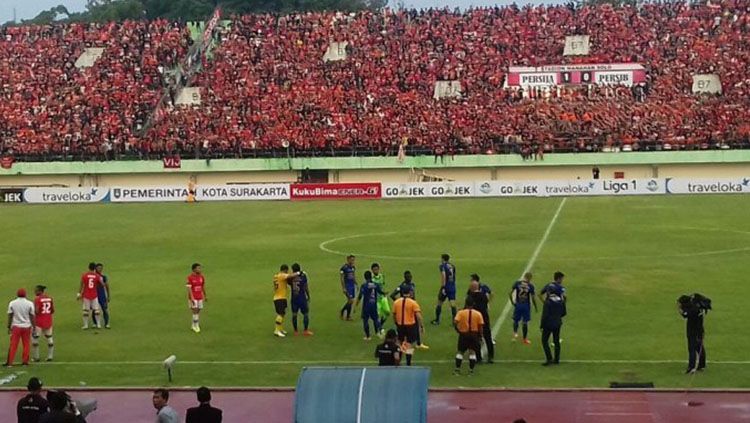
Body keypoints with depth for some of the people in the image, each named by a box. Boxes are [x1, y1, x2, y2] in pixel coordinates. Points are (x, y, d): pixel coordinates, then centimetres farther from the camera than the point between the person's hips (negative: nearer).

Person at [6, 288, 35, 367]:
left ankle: (9, 362, 1)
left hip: (16, 326, 1)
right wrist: (34, 327, 4)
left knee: (13, 345, 3)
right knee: (26, 344, 8)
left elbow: (10, 316, 1)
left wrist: (9, 327, 9)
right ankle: (25, 361, 9)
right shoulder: (30, 304, -5)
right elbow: (32, 316, -3)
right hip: (26, 326, 0)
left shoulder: (12, 303, -2)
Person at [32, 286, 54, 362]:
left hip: (39, 321, -6)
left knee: (34, 338, 4)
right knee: (49, 338, 13)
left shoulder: (37, 299, -13)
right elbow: (53, 310, 8)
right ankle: (50, 356, 15)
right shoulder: (49, 298, 5)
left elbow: (36, 311, -19)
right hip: (48, 321, 6)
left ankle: (36, 357, 5)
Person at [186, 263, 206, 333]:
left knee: (198, 311, 7)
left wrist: (205, 296, 16)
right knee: (195, 311, -9)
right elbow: (189, 288, -16)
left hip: (200, 297, 5)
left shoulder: (201, 277, 4)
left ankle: (193, 325, 18)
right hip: (193, 298, -5)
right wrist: (191, 298, -23)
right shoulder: (190, 277, -14)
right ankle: (196, 326, 0)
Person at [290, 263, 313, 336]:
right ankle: (306, 330, 6)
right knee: (306, 314, 7)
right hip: (302, 298, -2)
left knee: (294, 314, 9)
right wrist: (308, 296, 5)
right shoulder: (303, 276, -9)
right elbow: (306, 288, -6)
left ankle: (295, 331, 13)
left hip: (294, 299, 2)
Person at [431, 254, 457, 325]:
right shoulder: (452, 266, 11)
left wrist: (442, 287, -21)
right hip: (453, 287, 4)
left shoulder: (443, 265, -6)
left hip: (446, 287, -4)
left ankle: (437, 320, 19)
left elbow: (443, 276, -19)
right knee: (453, 304, 0)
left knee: (439, 303, 11)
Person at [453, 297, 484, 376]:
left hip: (463, 334, -1)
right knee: (472, 352, 7)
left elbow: (455, 323, -18)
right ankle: (471, 370, 6)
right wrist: (480, 337, 7)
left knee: (460, 352, 12)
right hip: (474, 334, 1)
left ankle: (457, 369, 11)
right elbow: (480, 327, -3)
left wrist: (458, 330, -1)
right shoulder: (478, 314, -4)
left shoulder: (461, 313, -8)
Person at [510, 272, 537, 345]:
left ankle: (515, 333, -4)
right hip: (526, 305, -1)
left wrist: (512, 302, 7)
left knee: (516, 320, 18)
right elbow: (533, 297, -6)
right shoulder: (530, 286, -7)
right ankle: (525, 339, 16)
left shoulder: (517, 283, -3)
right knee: (525, 322, 8)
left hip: (518, 304, 1)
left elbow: (510, 293, -6)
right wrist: (535, 307, 7)